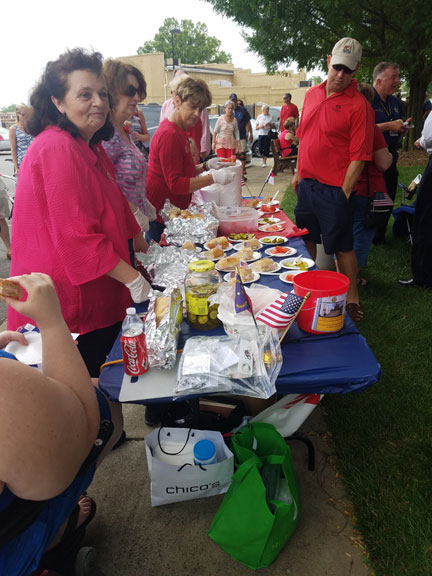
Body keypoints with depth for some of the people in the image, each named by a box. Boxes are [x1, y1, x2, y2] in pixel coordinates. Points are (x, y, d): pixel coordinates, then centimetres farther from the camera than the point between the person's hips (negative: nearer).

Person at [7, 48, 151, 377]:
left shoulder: (89, 146, 13)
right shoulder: (58, 150, -20)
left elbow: (114, 207, 20)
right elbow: (77, 237, -26)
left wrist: (143, 247, 18)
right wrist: (133, 279, -21)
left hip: (98, 295, 10)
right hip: (70, 301, -9)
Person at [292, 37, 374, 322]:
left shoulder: (359, 105, -10)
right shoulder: (312, 94, 10)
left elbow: (358, 157, -13)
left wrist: (343, 194, -16)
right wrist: (299, 173, 15)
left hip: (334, 189, -6)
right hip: (307, 183, 6)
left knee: (342, 246, 2)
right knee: (307, 239, 16)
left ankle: (352, 299, 17)